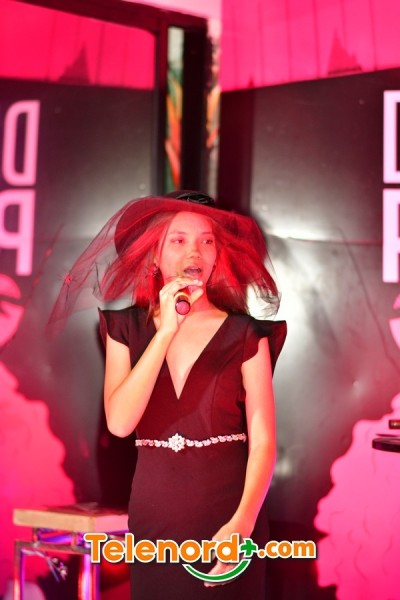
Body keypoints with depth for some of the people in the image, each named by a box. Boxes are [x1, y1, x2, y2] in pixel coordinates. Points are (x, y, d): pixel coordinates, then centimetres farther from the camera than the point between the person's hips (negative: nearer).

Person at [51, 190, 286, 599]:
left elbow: (263, 441, -9)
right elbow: (119, 422, -13)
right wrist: (167, 331, -17)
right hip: (153, 517, 2)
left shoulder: (245, 334, -4)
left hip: (229, 516, -1)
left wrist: (244, 521, -24)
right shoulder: (127, 328, 1)